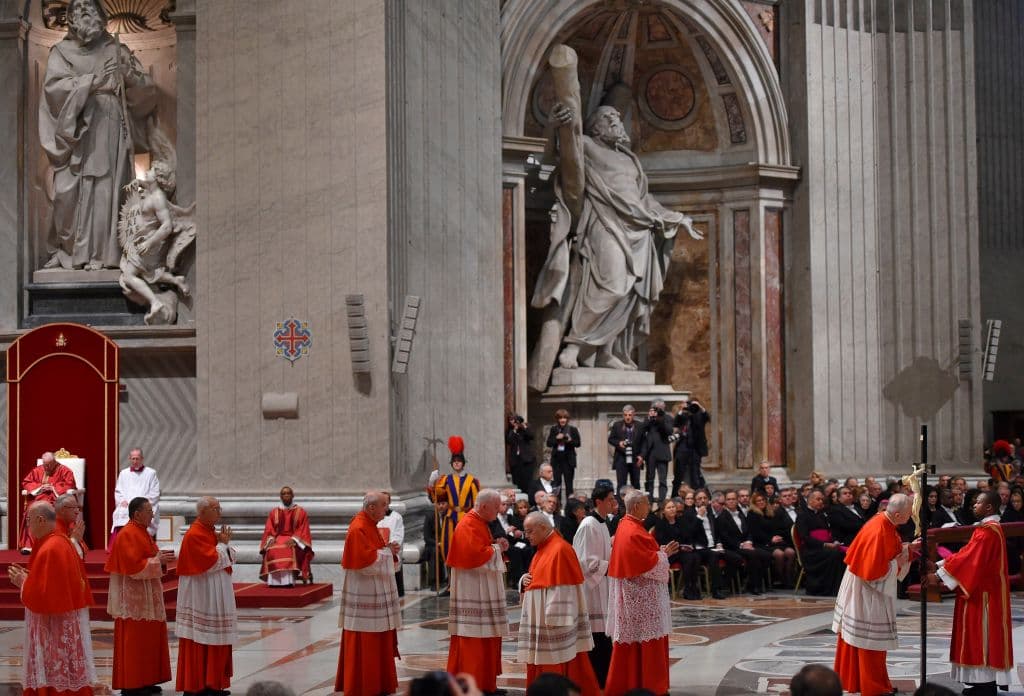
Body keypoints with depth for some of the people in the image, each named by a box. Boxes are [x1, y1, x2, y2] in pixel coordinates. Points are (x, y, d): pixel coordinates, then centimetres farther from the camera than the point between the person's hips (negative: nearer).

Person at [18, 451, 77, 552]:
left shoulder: (64, 471, 3)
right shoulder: (37, 470, 15)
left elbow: (69, 486, -6)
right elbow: (26, 483, 14)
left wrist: (53, 488, -10)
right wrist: (40, 487, -2)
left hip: (56, 497, -3)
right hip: (38, 498, 3)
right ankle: (28, 544, -26)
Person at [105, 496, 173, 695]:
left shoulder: (142, 532, 14)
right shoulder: (127, 535, -16)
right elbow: (133, 566, -23)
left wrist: (159, 558, 5)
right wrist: (157, 560, -17)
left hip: (146, 595, 10)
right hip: (133, 597, -10)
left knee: (147, 639, 12)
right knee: (133, 641, -5)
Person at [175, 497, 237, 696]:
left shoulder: (212, 531, 13)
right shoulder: (195, 535, -16)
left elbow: (229, 558, 14)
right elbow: (210, 561, -22)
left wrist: (224, 543, -5)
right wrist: (222, 544, -8)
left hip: (216, 595, 10)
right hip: (201, 595, -10)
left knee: (215, 640, 11)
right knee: (199, 642, -5)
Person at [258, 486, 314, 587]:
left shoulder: (301, 512, 10)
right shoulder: (274, 512, 16)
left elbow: (303, 530, 2)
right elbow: (268, 529, 11)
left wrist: (294, 539, -16)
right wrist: (271, 538, -11)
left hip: (294, 540, -2)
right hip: (277, 539, 2)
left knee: (290, 550, -38)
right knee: (272, 551, -33)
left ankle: (288, 580, -39)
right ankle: (274, 580, -35)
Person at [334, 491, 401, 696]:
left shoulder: (371, 526, 13)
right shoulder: (358, 529, -17)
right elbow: (364, 560, -24)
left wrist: (389, 552, -1)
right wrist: (387, 552, -11)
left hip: (376, 592, 10)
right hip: (364, 593, -10)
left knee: (377, 640, 13)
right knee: (363, 642, -4)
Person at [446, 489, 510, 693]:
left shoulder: (481, 523, 16)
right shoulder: (468, 526, -16)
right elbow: (475, 556, -25)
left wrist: (497, 547, 4)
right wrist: (496, 549, -11)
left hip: (485, 591, 11)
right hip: (472, 591, -11)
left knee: (488, 640, 12)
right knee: (473, 641, -7)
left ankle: (486, 683, 18)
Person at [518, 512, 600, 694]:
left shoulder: (559, 549, -16)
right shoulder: (543, 548, 14)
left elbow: (561, 587, -21)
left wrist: (554, 620, -24)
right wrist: (525, 579, 1)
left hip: (554, 620, -10)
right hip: (540, 618, 10)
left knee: (557, 668, -5)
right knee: (540, 665, 12)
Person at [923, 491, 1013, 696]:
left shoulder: (988, 531, -19)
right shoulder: (988, 528, 14)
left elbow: (967, 559, -23)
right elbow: (967, 555, 14)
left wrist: (938, 575, -20)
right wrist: (939, 565, 7)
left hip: (984, 595, -10)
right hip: (981, 592, 10)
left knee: (984, 637, -5)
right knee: (982, 638, 12)